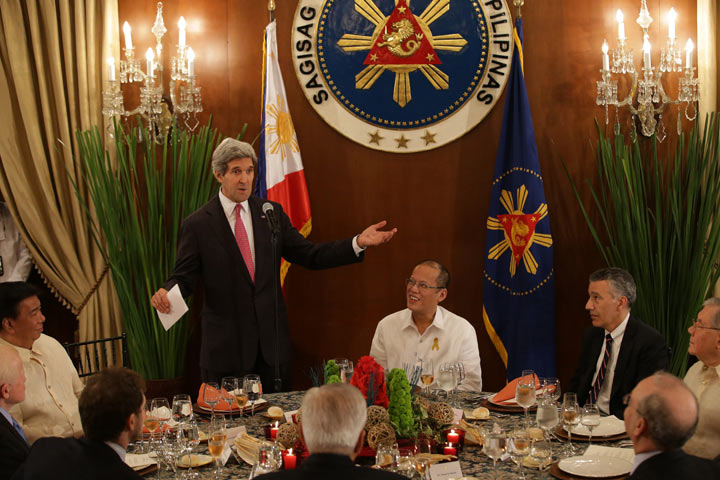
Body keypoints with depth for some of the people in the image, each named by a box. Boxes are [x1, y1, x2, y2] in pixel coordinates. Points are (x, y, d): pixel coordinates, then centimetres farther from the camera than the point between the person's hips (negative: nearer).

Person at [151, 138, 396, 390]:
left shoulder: (272, 213, 6)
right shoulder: (197, 224, -4)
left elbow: (309, 255, 6)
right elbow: (183, 277, -3)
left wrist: (358, 242, -5)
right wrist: (166, 292, -27)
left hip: (272, 342, 3)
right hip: (225, 347, -3)